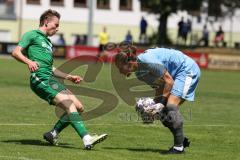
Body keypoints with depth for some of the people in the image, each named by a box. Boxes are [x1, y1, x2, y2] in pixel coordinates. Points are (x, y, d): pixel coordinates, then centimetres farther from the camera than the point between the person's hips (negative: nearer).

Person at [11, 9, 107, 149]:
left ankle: (52, 134, 10)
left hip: (51, 80, 9)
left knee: (79, 107, 0)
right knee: (69, 104, -23)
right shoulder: (32, 35, 6)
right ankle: (87, 140, -33)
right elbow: (16, 52, -6)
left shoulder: (48, 42, 31)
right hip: (40, 79, -9)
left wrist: (69, 77, 26)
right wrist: (29, 61, -24)